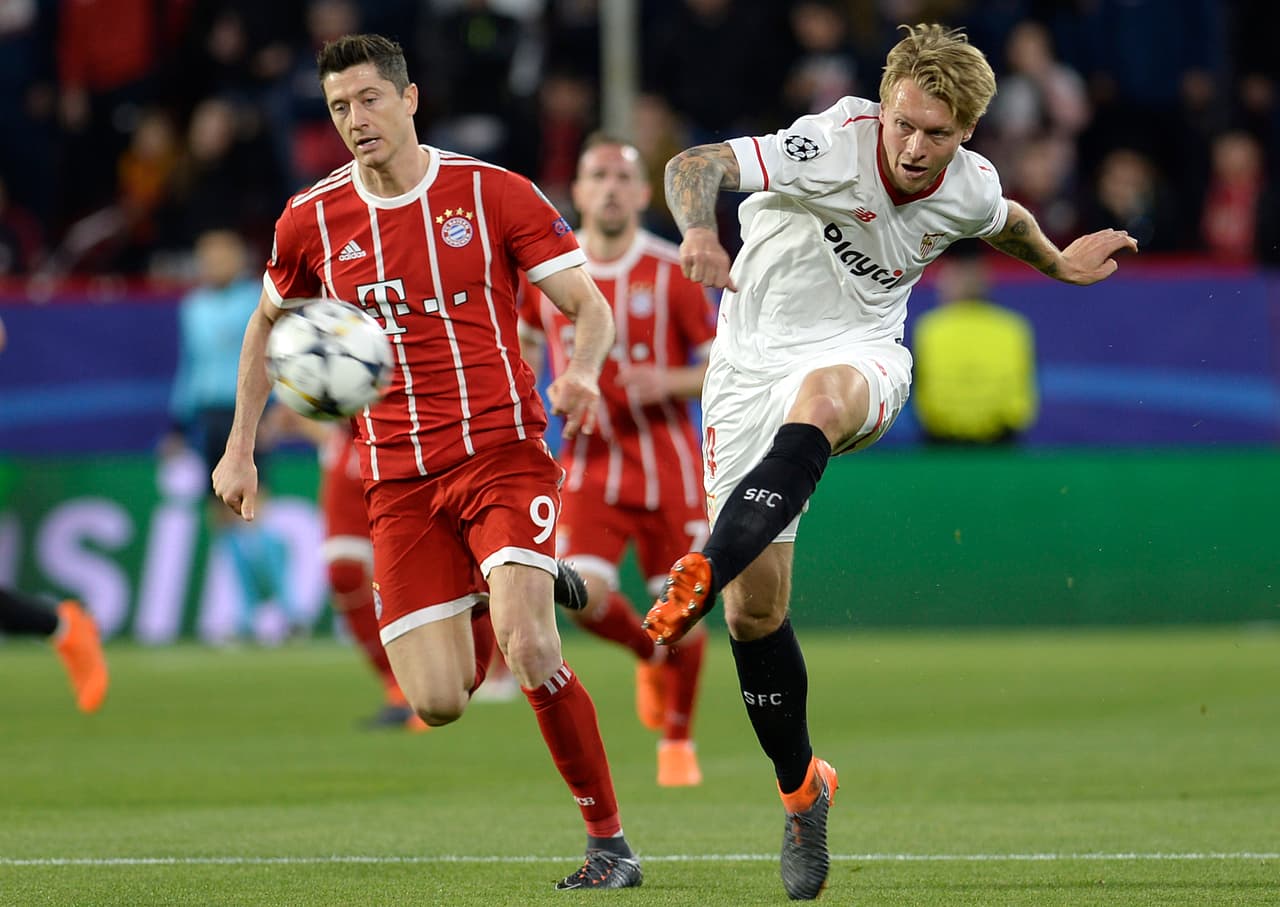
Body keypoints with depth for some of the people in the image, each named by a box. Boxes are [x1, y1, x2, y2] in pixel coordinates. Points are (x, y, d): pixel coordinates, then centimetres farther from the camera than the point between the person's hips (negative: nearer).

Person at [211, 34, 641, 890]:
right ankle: (488, 600, 31)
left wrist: (581, 371, -22)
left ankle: (610, 842, -9)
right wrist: (240, 450, 19)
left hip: (503, 451, -3)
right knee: (438, 703, -6)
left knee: (526, 645, -24)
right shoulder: (312, 220, 6)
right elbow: (268, 324, 23)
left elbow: (590, 306, 0)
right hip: (399, 480, 3)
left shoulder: (495, 194, -3)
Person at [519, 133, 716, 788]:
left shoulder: (671, 272, -8)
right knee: (584, 598, -17)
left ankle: (677, 741, 23)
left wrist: (669, 382, -22)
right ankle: (650, 654, 18)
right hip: (590, 464, 1)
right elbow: (522, 341, 21)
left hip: (668, 465, -1)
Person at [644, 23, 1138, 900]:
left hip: (859, 358, 1)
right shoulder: (835, 147, -21)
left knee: (819, 398, -41)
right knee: (757, 606, -6)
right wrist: (699, 233, -54)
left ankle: (702, 576, -54)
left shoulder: (970, 189, -4)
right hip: (755, 360, -1)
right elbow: (693, 165, -35)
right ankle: (802, 787, 16)